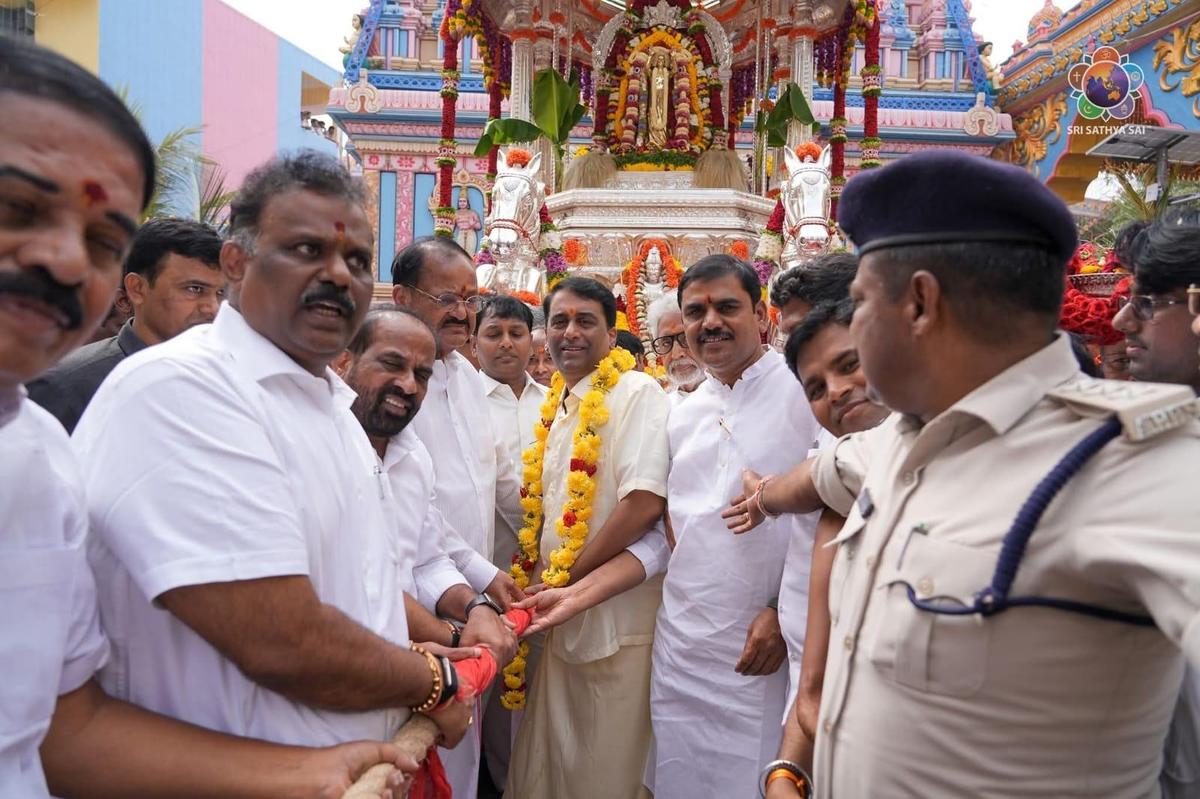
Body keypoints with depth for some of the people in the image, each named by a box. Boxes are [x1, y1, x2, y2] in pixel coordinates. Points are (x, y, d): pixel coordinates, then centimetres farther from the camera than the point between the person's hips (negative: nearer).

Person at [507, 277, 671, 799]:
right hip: (561, 619, 7)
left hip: (615, 616, -7)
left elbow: (644, 504, -21)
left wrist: (564, 579, -14)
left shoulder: (637, 392, -11)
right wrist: (539, 580, 2)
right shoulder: (558, 406, 12)